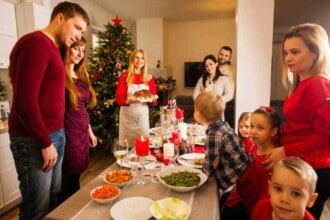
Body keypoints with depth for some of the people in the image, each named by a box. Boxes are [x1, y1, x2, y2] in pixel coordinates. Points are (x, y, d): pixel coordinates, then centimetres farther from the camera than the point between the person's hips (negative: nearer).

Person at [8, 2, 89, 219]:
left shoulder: (52, 48, 15)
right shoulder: (36, 43, -13)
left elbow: (48, 97, 12)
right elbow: (25, 99, -20)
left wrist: (55, 136, 7)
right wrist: (45, 142, -15)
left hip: (55, 135, 9)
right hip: (34, 140, -9)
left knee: (54, 201, 18)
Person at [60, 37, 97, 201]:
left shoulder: (81, 75, 12)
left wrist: (90, 132, 18)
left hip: (82, 133, 7)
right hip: (67, 134, -7)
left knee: (76, 178, 20)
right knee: (67, 182, 9)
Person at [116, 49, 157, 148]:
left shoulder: (149, 78, 7)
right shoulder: (124, 77, -3)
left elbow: (155, 101, 9)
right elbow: (119, 99, -6)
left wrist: (152, 99, -13)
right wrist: (129, 100, -25)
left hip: (143, 115, 3)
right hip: (127, 115, -2)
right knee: (127, 145, 3)